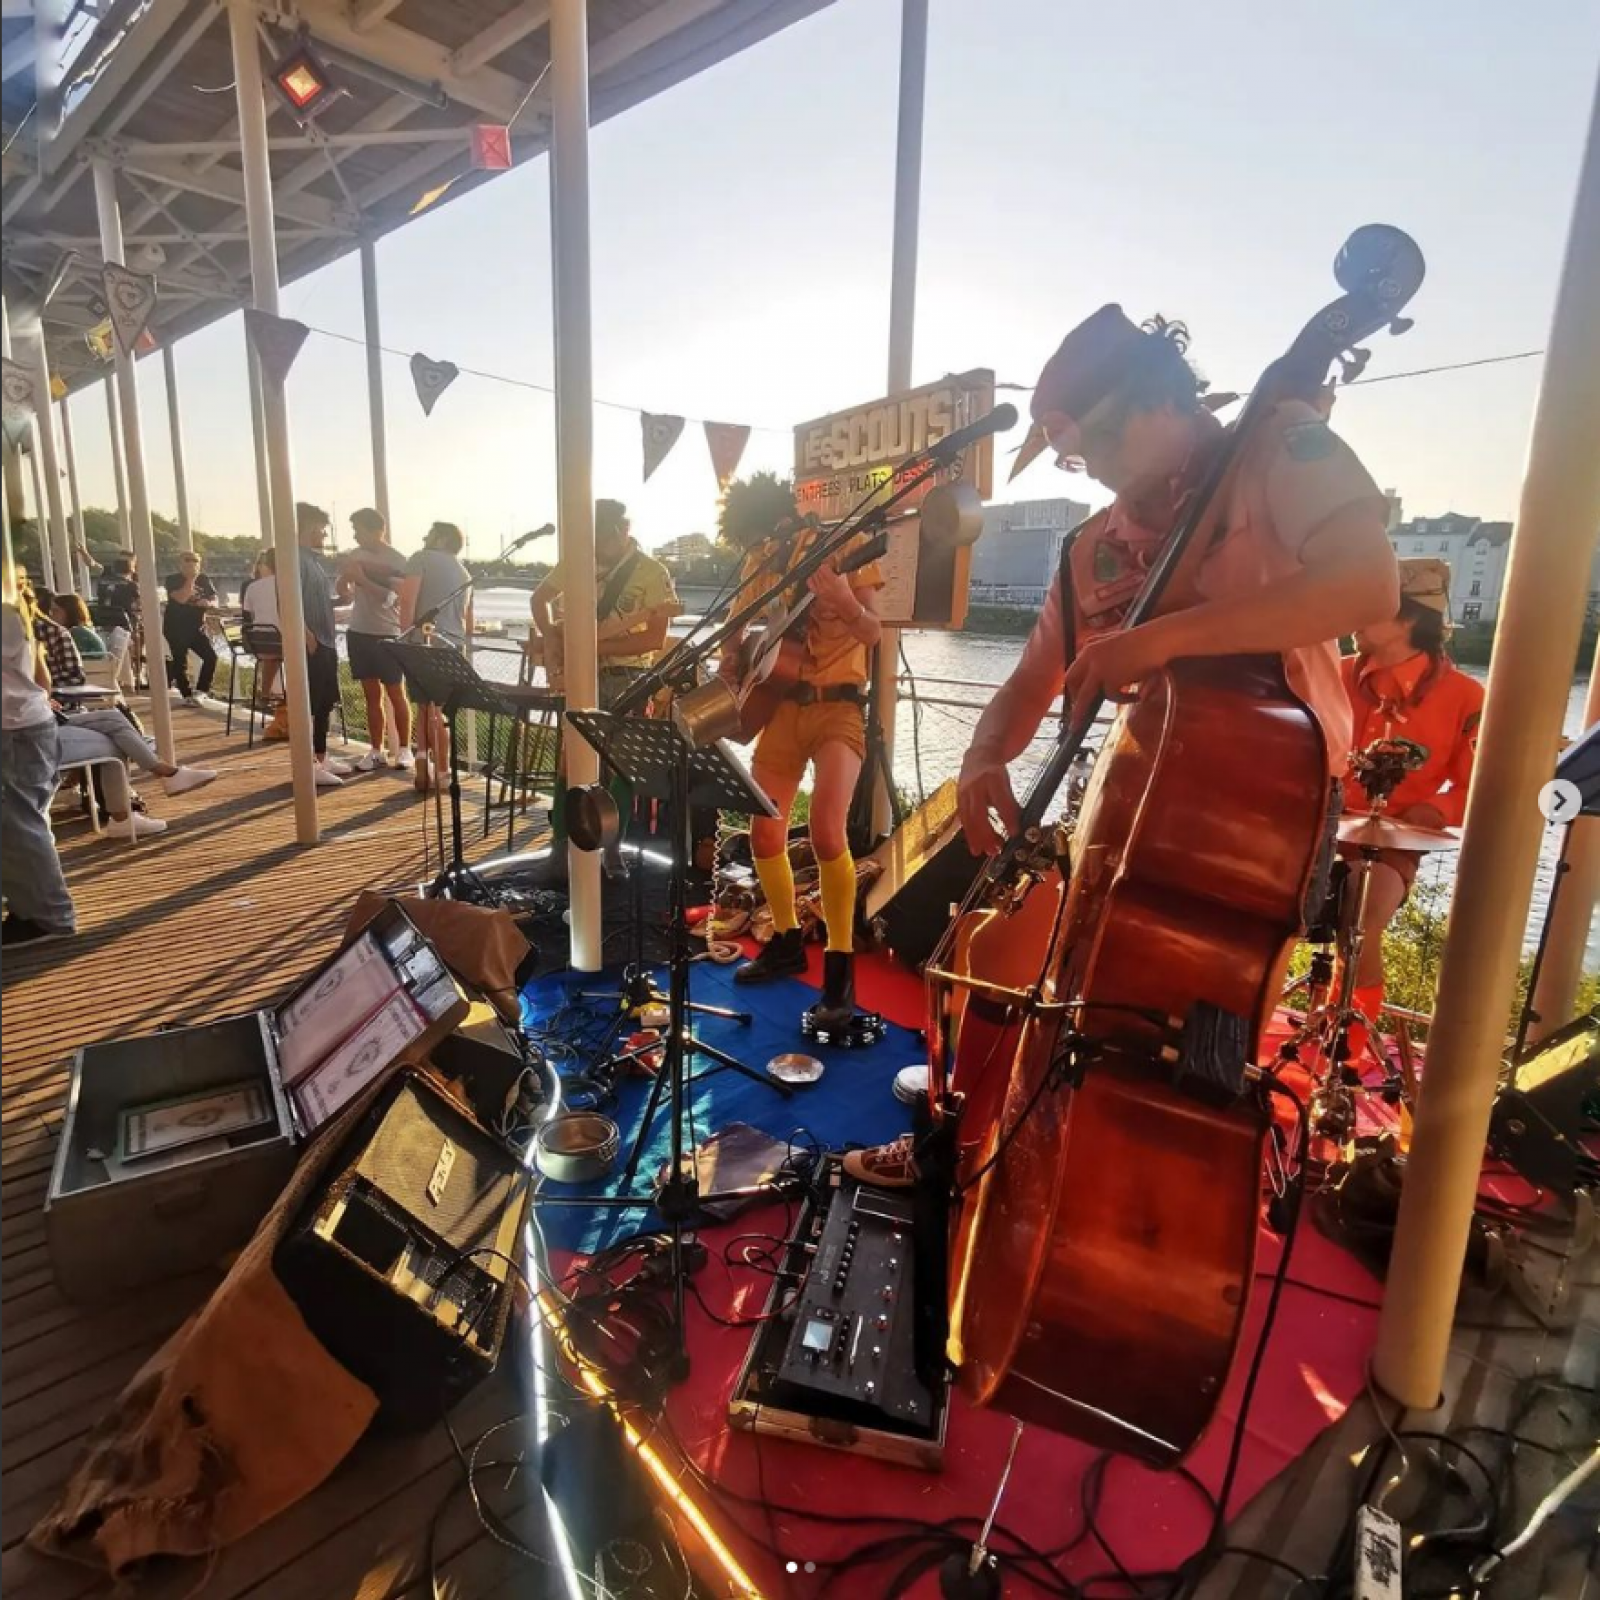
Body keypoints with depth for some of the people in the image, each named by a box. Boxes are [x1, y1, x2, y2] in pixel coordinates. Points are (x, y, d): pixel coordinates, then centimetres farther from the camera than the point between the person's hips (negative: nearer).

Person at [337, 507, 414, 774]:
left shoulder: (397, 561, -8)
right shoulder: (354, 556, 8)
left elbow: (389, 597, -17)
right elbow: (345, 595, 11)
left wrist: (362, 579, -21)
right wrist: (346, 578, -8)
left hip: (388, 635, -5)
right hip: (359, 632, 5)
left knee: (396, 694, 2)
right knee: (372, 695, 7)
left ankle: (404, 749, 10)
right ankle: (376, 751, 12)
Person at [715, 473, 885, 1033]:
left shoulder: (845, 545, -5)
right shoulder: (759, 564, 10)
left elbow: (872, 634, -11)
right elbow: (737, 634, 15)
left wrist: (846, 605, -32)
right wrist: (729, 659, -8)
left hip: (837, 706, -5)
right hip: (779, 707, 6)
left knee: (827, 833, -21)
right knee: (765, 836, 4)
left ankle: (840, 971, -8)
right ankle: (787, 941, 27)